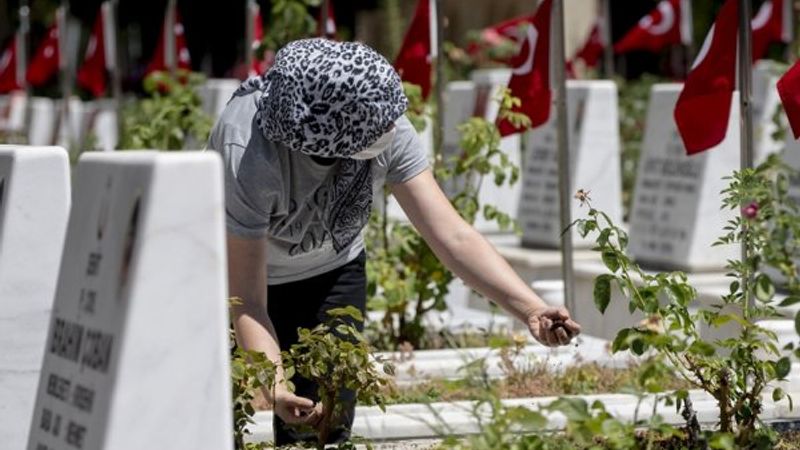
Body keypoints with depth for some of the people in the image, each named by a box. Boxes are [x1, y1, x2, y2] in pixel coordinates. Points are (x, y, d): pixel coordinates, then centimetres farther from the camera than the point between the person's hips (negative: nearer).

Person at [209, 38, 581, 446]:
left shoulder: (389, 134, -28)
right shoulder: (250, 157, -40)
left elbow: (453, 236, -29)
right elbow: (247, 304, -37)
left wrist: (531, 310, -41)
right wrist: (276, 389, -52)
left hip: (331, 269, 3)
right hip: (240, 268, -3)